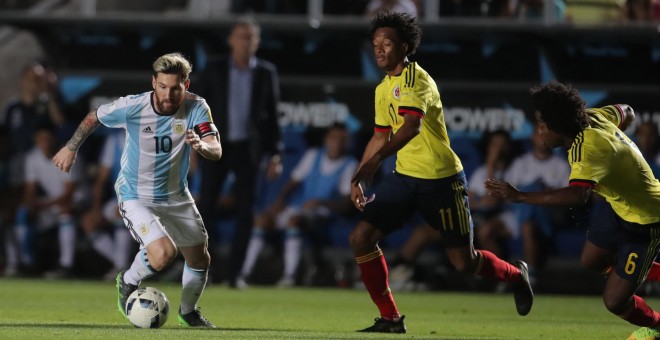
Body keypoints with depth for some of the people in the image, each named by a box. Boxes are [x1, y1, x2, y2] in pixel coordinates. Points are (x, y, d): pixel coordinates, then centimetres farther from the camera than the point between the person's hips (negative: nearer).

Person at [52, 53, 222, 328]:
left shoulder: (196, 108, -18)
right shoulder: (132, 107, -22)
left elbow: (216, 151, -27)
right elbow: (94, 117, -2)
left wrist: (201, 145, -49)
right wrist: (71, 148, 5)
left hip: (176, 196, 4)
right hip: (136, 197, -4)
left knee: (200, 260, 13)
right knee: (163, 254, -26)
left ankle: (188, 311, 44)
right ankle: (128, 282, 8)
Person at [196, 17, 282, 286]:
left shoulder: (266, 73, 4)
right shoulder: (215, 69, 2)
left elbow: (272, 114, 6)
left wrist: (274, 155, 2)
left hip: (248, 148, 1)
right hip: (217, 145, 0)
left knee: (245, 211, -2)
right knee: (206, 206, -8)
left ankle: (234, 272, 3)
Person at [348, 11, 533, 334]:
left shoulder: (415, 78, -17)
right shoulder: (383, 89, 10)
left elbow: (412, 126, -34)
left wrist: (376, 159, -47)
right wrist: (360, 181, 17)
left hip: (441, 180, -7)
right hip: (404, 177, 7)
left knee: (463, 261, -1)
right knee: (361, 237, -9)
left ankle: (515, 275, 32)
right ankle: (390, 318, 1)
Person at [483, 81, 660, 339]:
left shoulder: (588, 149, -34)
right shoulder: (592, 117, -9)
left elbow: (577, 195, -52)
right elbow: (627, 113, 13)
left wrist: (518, 196, -51)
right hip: (622, 210, 9)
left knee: (615, 301, -6)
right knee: (591, 261, 22)